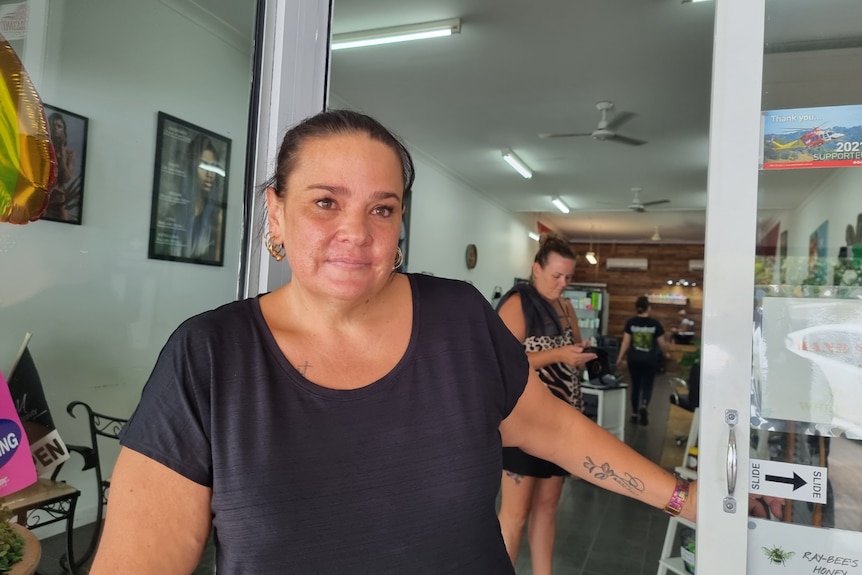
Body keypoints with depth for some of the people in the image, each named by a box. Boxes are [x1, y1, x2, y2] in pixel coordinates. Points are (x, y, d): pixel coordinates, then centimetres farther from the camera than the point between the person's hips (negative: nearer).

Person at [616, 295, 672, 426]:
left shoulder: (631, 322, -3)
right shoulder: (655, 323, -6)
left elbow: (626, 342, -5)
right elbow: (662, 343, 0)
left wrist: (620, 357, 1)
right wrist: (666, 354, 19)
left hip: (634, 358, 2)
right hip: (649, 359, -1)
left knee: (635, 385, 13)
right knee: (647, 386, 8)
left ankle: (634, 414, 18)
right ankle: (644, 406, -18)